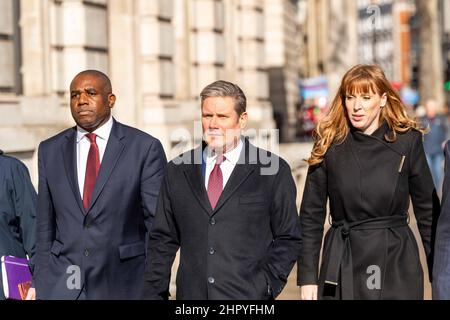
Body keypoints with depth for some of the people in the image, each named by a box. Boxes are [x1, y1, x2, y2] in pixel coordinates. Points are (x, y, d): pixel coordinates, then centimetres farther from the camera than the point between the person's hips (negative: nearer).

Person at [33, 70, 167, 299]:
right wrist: (41, 286, 6)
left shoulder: (145, 147, -3)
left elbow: (157, 221, -4)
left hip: (122, 283, -2)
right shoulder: (50, 150, 8)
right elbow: (45, 226, 10)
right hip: (62, 284, 2)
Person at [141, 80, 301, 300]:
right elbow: (162, 240, 11)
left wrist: (266, 286, -7)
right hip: (191, 294, 3)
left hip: (248, 297, -2)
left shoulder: (274, 171, 1)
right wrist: (153, 293, 4)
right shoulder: (177, 171, 10)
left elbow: (287, 240, 3)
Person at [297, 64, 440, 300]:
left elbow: (428, 210, 5)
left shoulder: (408, 141, -1)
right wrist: (307, 277, -1)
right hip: (342, 265, 0)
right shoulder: (329, 145, 0)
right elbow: (311, 216, 3)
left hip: (396, 263, 0)